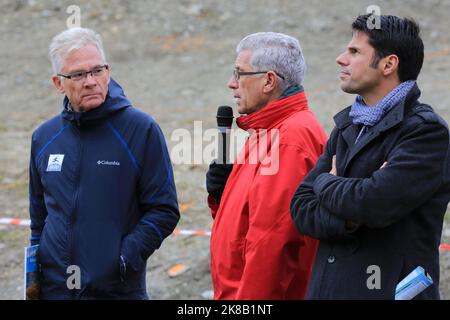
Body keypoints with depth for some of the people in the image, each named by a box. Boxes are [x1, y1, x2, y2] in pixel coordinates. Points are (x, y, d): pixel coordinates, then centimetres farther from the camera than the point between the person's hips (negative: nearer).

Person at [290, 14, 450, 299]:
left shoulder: (426, 130, -11)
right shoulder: (347, 126, 13)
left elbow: (373, 203, -23)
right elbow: (301, 207, 6)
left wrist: (326, 183, -3)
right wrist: (349, 219, -15)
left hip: (391, 289, -6)